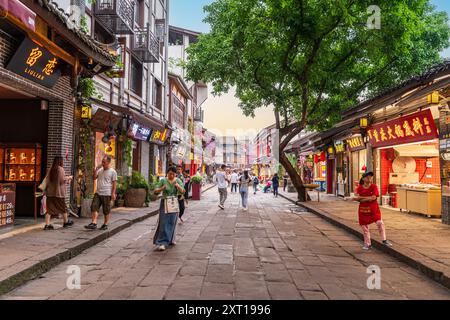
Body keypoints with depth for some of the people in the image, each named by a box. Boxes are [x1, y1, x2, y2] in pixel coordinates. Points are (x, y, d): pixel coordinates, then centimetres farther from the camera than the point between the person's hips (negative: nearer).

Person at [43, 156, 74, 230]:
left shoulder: (51, 169, 10)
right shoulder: (60, 169, -10)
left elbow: (48, 180, 16)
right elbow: (62, 180, -16)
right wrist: (68, 177, 3)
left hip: (50, 192, 6)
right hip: (58, 192, -6)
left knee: (50, 208, 5)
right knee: (63, 208, 11)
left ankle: (47, 225, -1)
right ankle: (66, 222, 25)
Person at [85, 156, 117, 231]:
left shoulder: (113, 172, -6)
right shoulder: (100, 170, 12)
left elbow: (114, 183, -8)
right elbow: (94, 178, 13)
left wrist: (113, 193, -14)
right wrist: (95, 170, -3)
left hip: (106, 194, -6)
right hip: (98, 193, 6)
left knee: (106, 210, 3)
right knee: (94, 207, -2)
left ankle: (105, 224, 15)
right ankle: (94, 224, 0)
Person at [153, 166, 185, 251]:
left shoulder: (178, 181, 2)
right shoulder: (163, 180, -4)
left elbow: (183, 192, -9)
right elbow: (156, 191, -6)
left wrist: (178, 186, -29)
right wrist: (162, 188, -25)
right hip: (165, 203, -3)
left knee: (172, 223, 10)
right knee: (164, 223, -8)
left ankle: (170, 240, 28)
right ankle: (162, 243, -9)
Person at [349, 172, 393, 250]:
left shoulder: (374, 186, -4)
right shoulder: (359, 188, -1)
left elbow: (373, 197, -17)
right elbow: (359, 199, -10)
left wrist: (361, 197, -17)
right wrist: (369, 198, -21)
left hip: (374, 209, -1)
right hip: (363, 209, 1)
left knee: (379, 222, -15)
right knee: (364, 226, 6)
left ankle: (384, 240, 3)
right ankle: (367, 244, 19)